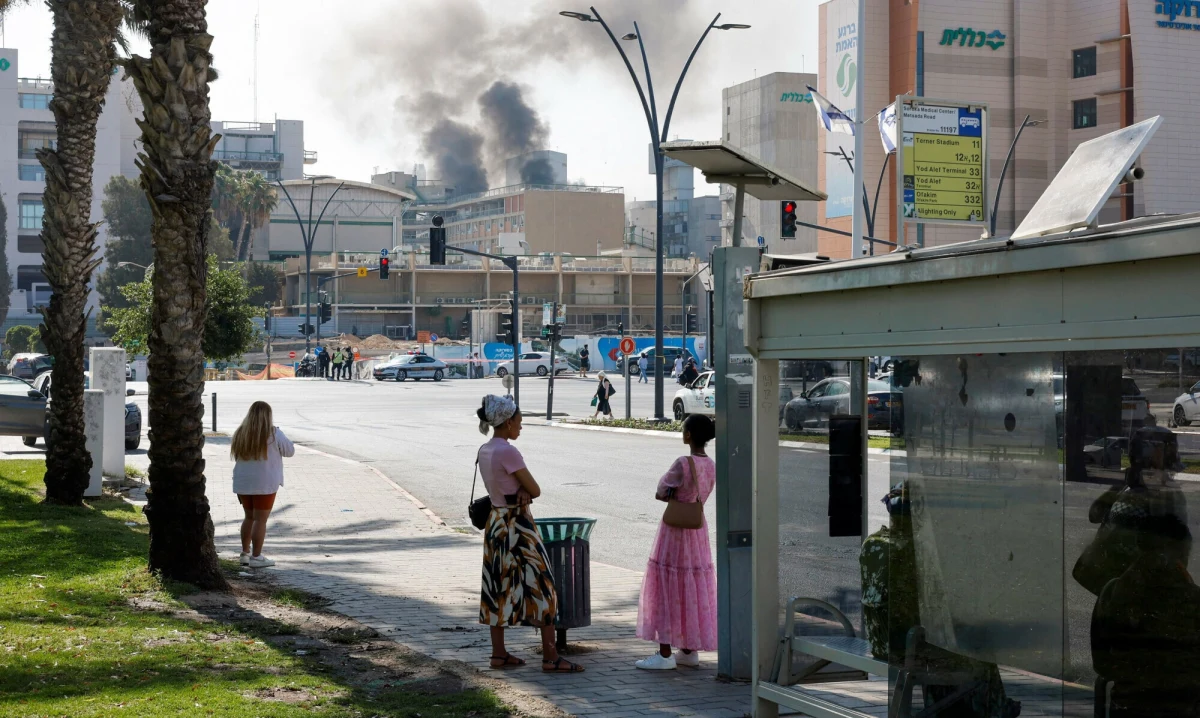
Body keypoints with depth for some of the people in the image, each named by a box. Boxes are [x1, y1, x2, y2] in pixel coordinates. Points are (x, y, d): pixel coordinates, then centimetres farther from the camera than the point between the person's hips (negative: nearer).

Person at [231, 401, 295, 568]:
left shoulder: (240, 433, 3)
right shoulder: (273, 434, -10)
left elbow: (236, 455, 15)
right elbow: (290, 451, 2)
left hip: (243, 484, 5)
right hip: (265, 484, -5)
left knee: (249, 517, 18)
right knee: (260, 520, -1)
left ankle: (245, 553, 23)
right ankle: (256, 557, -1)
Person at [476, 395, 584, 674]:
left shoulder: (484, 451, 8)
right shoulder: (508, 452, -20)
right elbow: (535, 490, -16)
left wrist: (522, 492, -8)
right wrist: (527, 492, 5)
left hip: (495, 522, 9)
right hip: (517, 524, -9)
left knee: (499, 588, 12)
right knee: (540, 586, -4)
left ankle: (499, 653, 17)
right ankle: (550, 657, -3)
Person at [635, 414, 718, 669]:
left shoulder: (683, 464, -21)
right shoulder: (711, 466, 3)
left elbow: (661, 492, -12)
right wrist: (672, 495, 0)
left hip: (675, 531, -8)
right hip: (697, 531, 8)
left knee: (668, 589, -1)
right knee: (693, 590, 13)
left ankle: (665, 654, 1)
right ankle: (689, 651, 19)